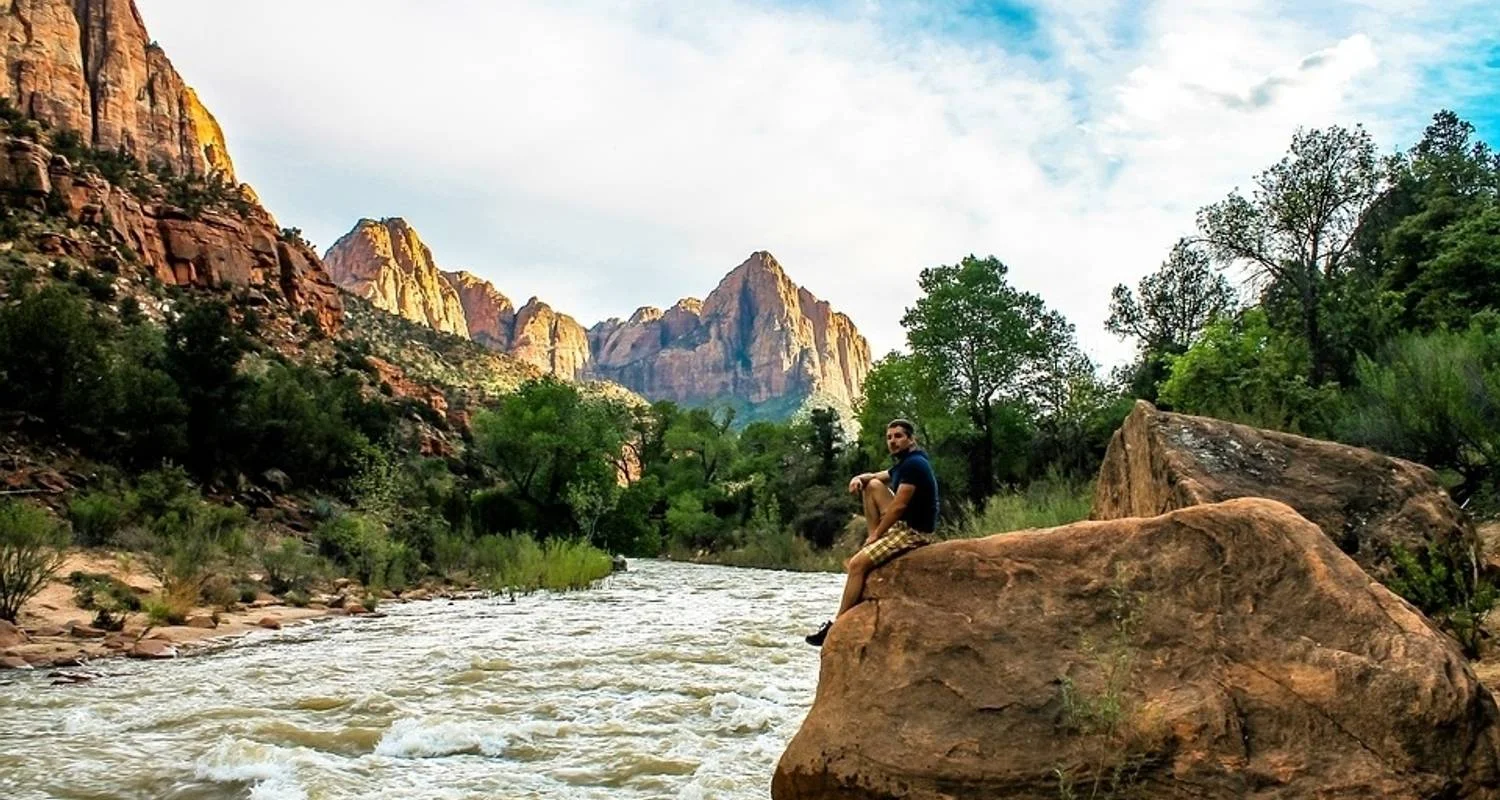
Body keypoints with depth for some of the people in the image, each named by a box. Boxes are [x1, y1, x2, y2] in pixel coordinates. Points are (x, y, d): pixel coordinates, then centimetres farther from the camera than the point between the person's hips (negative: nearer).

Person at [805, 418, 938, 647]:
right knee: (872, 485, 11)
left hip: (914, 532, -10)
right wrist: (858, 478, 3)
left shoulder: (914, 464, -16)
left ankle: (837, 624, -13)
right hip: (903, 523, 10)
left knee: (857, 564, -18)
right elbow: (875, 476, 27)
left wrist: (876, 535, -12)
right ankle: (872, 547, 7)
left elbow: (898, 506, -20)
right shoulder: (905, 463, 15)